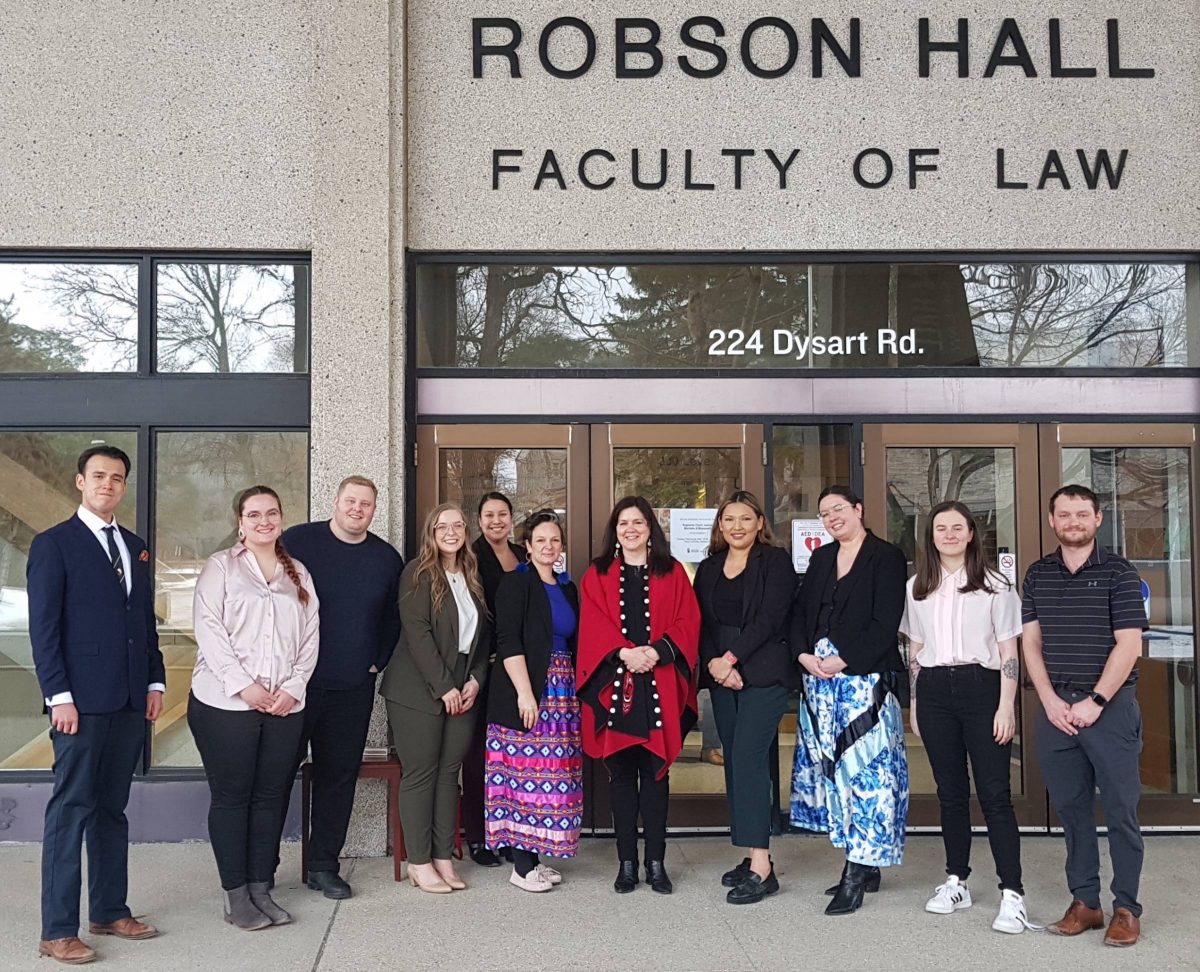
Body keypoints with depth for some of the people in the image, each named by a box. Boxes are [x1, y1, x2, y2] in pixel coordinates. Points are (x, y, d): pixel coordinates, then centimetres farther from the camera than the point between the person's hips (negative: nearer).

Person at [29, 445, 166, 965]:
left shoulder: (136, 548, 16)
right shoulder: (53, 544, -3)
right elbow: (43, 626, -8)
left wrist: (155, 682, 10)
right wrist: (59, 695, -13)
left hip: (130, 701, 6)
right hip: (82, 699, -6)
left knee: (111, 808, 13)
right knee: (71, 809, -2)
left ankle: (110, 911, 22)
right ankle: (57, 930, 5)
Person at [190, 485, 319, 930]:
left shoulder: (298, 573, 13)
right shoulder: (221, 566, 2)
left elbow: (311, 635, 9)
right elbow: (209, 629, -7)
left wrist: (294, 686, -4)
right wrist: (243, 685, -14)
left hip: (285, 706, 4)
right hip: (225, 703, -4)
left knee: (272, 797, 7)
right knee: (231, 796, 3)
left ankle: (261, 888, 17)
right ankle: (235, 895, 12)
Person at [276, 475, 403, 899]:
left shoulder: (386, 558, 7)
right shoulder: (298, 541, -4)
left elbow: (394, 618, 17)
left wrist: (378, 662, 8)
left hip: (353, 689, 3)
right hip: (294, 684, -3)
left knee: (339, 776, 9)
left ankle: (324, 865, 21)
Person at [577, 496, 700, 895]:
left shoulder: (672, 572, 10)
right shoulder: (597, 575, 9)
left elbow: (687, 622, 1)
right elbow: (592, 627, -1)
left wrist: (657, 651, -14)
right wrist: (625, 652, -16)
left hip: (659, 688, 0)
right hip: (613, 687, 0)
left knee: (655, 772, 3)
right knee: (621, 775, 4)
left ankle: (656, 863, 11)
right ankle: (627, 863, 12)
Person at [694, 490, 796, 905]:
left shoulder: (775, 561, -1)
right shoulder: (708, 568, 15)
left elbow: (771, 617, -10)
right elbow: (702, 624, 9)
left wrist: (731, 657, -15)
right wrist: (714, 663, -8)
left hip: (763, 672, -6)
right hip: (722, 675, 6)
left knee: (747, 759, -13)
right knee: (735, 762, 7)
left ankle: (761, 866, -11)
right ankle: (752, 857, 15)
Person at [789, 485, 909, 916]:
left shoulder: (886, 557, -3)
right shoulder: (821, 558, 17)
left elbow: (884, 623, -11)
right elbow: (799, 613, 13)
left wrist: (841, 661, -16)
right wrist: (805, 655, -4)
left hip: (864, 679, -7)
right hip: (819, 679, 7)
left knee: (865, 769, -7)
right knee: (834, 769, 8)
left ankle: (856, 873, -3)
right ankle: (865, 867, 19)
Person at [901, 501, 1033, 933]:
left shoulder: (994, 585, 0)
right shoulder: (917, 587, 11)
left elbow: (1009, 650, -1)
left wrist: (1006, 705, -8)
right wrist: (914, 703, 12)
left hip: (980, 687, -4)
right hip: (934, 690, 4)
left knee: (994, 793, -7)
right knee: (950, 790, 11)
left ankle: (1012, 894, -5)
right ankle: (956, 881, 21)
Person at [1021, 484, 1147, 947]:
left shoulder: (1118, 573, -3)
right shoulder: (1037, 575, 9)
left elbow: (1127, 644, -8)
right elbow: (1031, 642, 8)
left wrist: (1094, 702, -13)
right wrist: (1050, 700, -4)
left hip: (1110, 706, -4)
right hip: (1056, 707, 4)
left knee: (1120, 809, 1)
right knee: (1070, 808, 9)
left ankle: (1126, 909, 11)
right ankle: (1084, 902, 19)